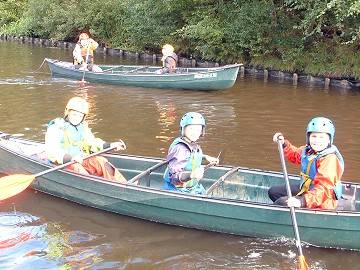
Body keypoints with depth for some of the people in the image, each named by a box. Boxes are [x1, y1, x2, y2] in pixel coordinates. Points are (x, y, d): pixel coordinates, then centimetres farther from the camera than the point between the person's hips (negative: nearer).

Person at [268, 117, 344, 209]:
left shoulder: (330, 159, -28)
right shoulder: (309, 150, -1)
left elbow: (323, 188, -37)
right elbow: (295, 154, 25)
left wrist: (302, 201, -47)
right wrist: (284, 144, 8)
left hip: (322, 202, -9)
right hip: (306, 190, 9)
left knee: (281, 202, -23)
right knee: (273, 192, 13)